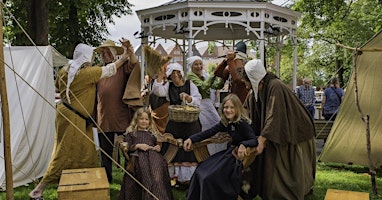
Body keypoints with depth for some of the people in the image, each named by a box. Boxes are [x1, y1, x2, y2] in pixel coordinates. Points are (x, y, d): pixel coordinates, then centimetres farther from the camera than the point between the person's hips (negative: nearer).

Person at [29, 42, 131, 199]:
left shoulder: (65, 71, 5)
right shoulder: (87, 73, -16)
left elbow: (58, 86, 22)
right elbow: (109, 70, -7)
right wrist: (124, 57, 3)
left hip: (67, 113, 9)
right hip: (73, 118, -9)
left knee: (86, 151, 15)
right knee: (65, 153, -4)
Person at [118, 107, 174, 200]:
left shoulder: (153, 133, 34)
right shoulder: (131, 132, 25)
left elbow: (157, 145, 34)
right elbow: (127, 148, 13)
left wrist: (158, 148, 9)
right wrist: (137, 145, -5)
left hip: (152, 153, 2)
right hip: (138, 154, -2)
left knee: (157, 166, -36)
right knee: (144, 168, -39)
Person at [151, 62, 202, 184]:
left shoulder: (190, 85, 7)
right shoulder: (168, 86, 11)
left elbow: (198, 100, -1)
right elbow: (158, 91, -8)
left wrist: (187, 97, -18)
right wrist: (161, 75, -12)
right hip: (174, 122, 1)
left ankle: (189, 176, 2)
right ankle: (173, 175, 6)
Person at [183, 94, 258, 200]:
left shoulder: (243, 123, -17)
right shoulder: (226, 122, 3)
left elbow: (254, 140, -21)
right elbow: (209, 132, 1)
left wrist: (243, 144, -41)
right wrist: (191, 139, -8)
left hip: (240, 156, -7)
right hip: (230, 152, 8)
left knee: (209, 177, -18)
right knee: (200, 172, -2)